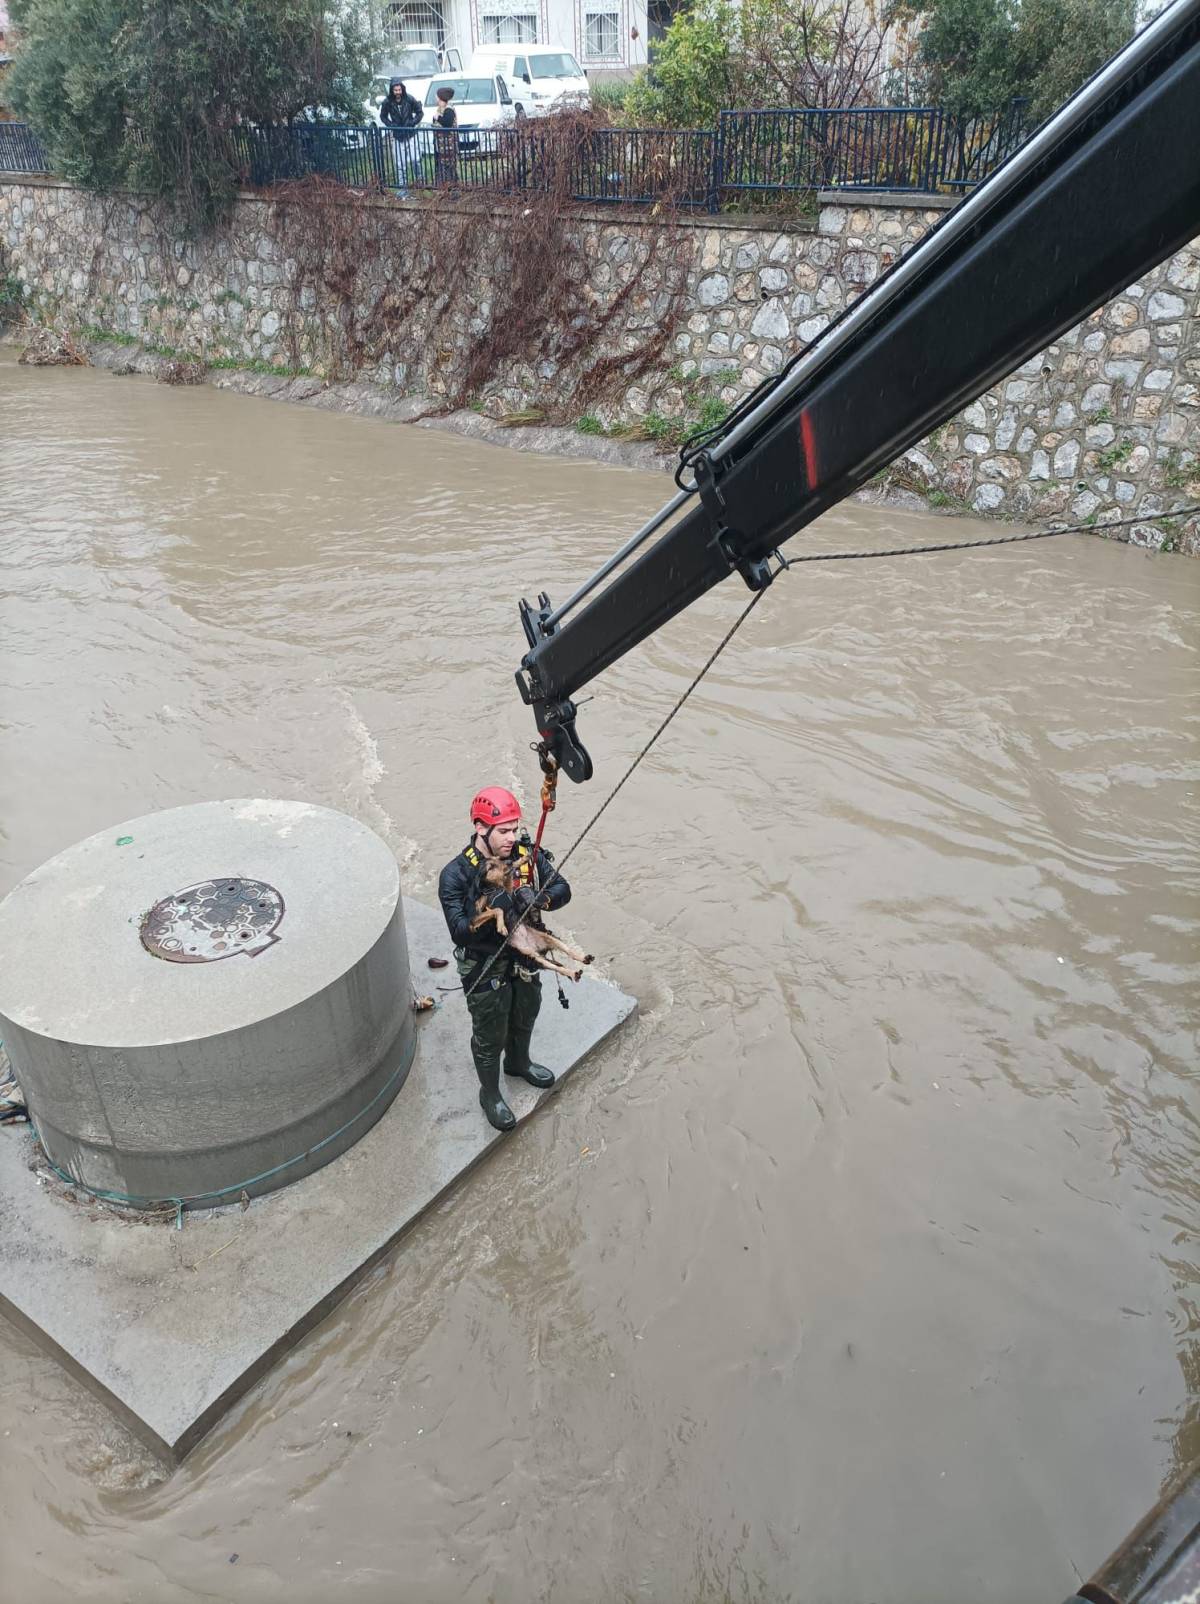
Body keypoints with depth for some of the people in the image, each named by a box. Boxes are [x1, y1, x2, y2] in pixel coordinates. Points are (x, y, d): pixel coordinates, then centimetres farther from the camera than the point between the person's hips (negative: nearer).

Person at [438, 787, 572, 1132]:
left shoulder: (527, 854, -15)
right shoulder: (456, 875, -27)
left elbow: (562, 890, -15)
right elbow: (460, 932, -30)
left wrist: (539, 898, -37)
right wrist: (497, 906, -43)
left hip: (525, 958, 5)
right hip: (486, 970, -5)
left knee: (524, 1018, 30)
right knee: (490, 1036, 16)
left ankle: (518, 1063, 60)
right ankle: (490, 1094, 42)